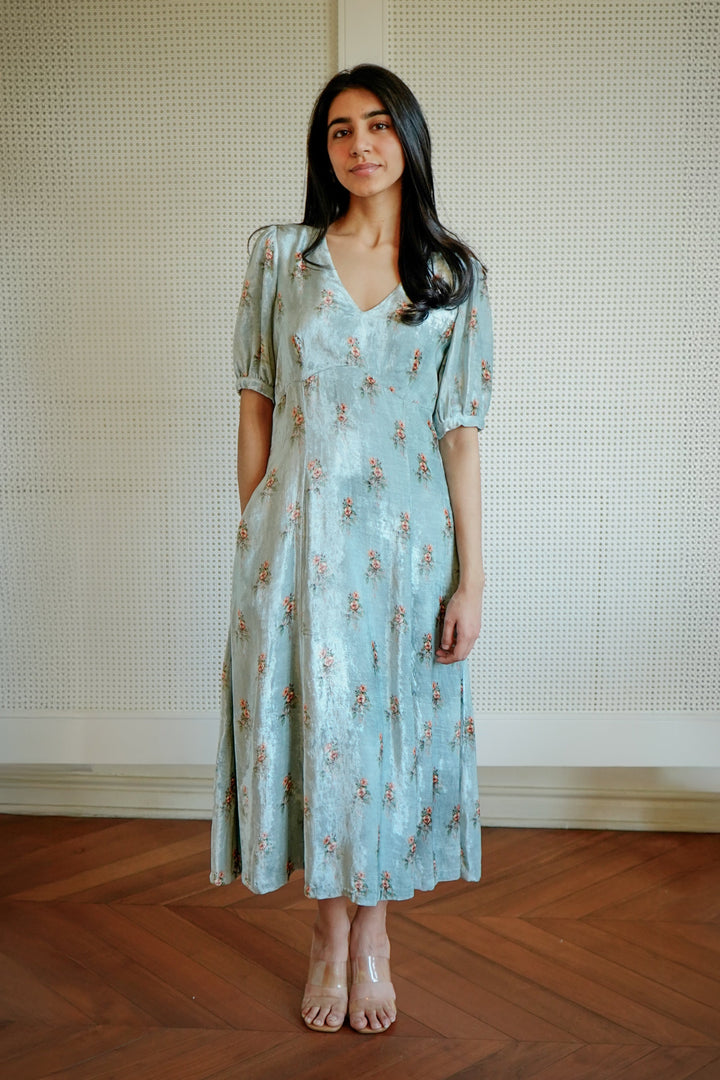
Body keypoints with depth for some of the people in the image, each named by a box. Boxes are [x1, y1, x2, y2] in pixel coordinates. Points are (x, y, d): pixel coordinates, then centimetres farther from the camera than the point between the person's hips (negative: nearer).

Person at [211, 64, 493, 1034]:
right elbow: (257, 406, 6)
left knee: (391, 725, 8)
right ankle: (330, 931, 27)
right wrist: (254, 536, 3)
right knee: (310, 719, 5)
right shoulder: (279, 255, 4)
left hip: (406, 536, 0)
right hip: (299, 533, 0)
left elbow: (461, 431, 0)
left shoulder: (454, 275, 4)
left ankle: (373, 933, 29)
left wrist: (470, 577, -4)